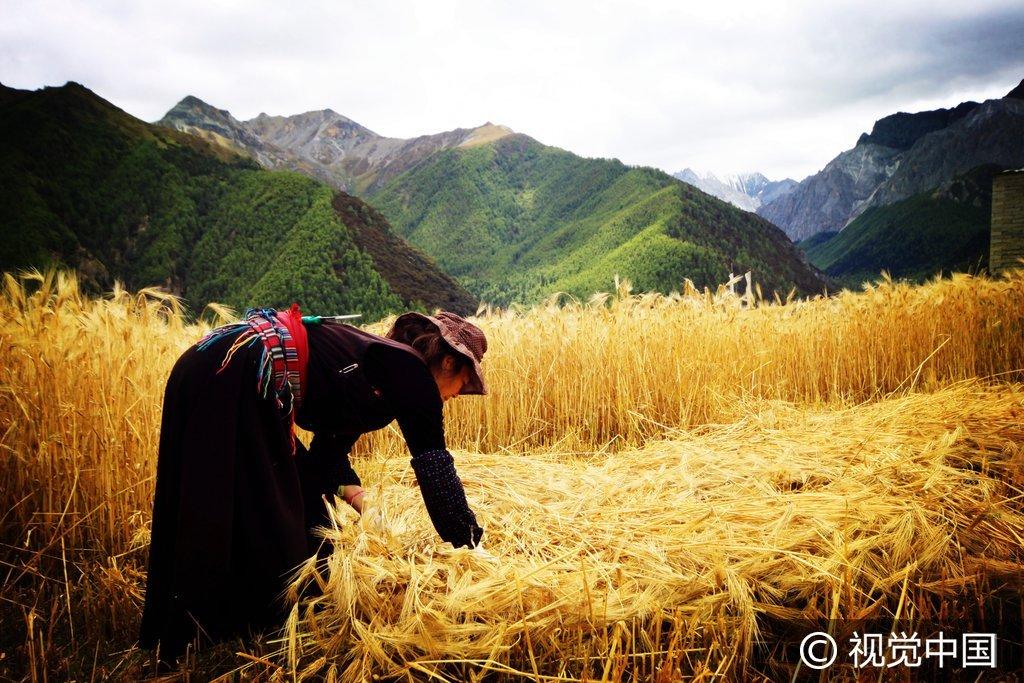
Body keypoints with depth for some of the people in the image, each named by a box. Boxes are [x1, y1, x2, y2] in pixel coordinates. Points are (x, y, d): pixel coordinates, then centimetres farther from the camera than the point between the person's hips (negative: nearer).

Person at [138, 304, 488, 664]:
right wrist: (470, 546, 3)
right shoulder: (410, 370, -3)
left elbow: (329, 453, 25)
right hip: (231, 380, -10)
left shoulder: (373, 370, 22)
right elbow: (434, 466, -6)